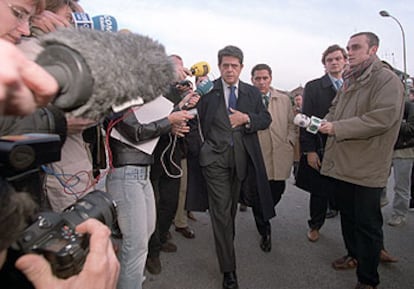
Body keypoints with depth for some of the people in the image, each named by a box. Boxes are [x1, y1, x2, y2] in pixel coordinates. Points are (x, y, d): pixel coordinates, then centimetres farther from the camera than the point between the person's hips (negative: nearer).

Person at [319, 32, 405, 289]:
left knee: (367, 224, 4)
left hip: (367, 167, -8)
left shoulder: (387, 79, -11)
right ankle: (354, 255, 42)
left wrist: (338, 128, -22)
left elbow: (384, 117, -23)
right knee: (347, 216, 22)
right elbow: (335, 110, 22)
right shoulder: (350, 81, 16)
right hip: (343, 162, 8)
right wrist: (326, 123, -2)